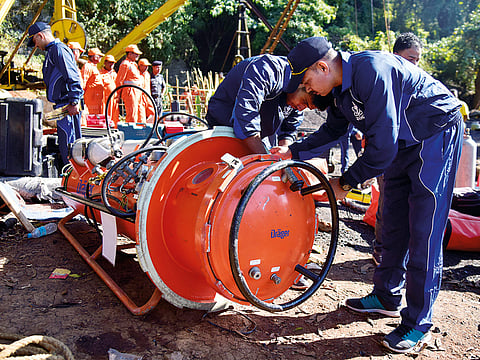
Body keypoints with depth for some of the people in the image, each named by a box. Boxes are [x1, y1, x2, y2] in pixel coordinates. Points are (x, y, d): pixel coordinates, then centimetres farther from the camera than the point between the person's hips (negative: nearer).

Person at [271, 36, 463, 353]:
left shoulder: (371, 70, -30)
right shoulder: (342, 85, -1)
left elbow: (382, 145, -31)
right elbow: (333, 129, 16)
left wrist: (346, 182, -18)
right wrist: (293, 151, 9)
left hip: (437, 134, -9)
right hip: (402, 142, 9)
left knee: (424, 233, -8)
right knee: (394, 225, 13)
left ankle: (418, 323, 4)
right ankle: (387, 298, 27)